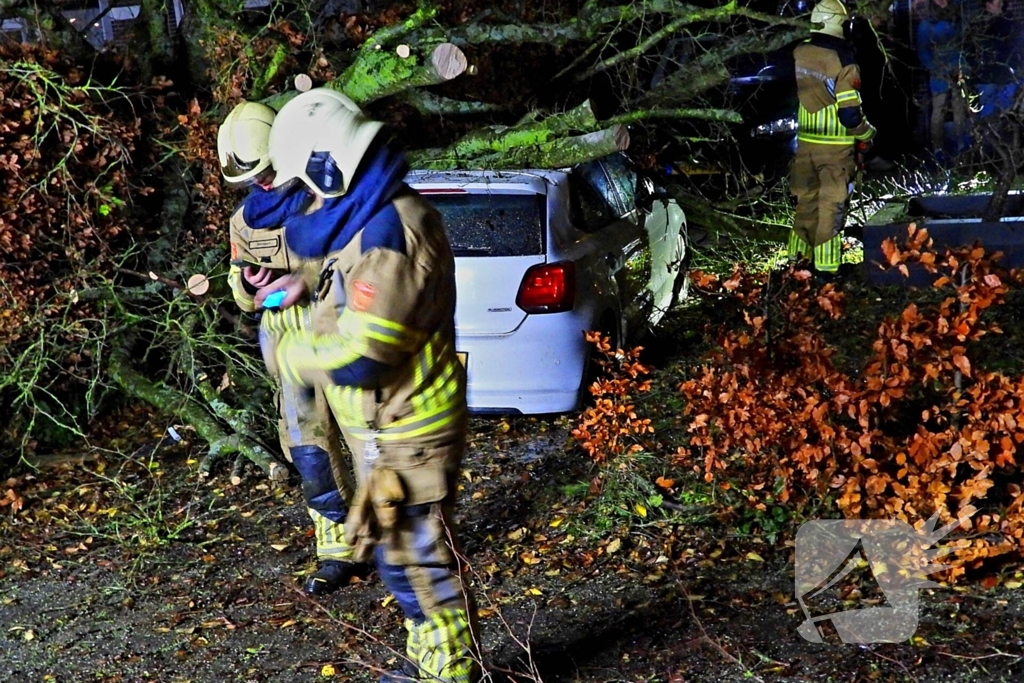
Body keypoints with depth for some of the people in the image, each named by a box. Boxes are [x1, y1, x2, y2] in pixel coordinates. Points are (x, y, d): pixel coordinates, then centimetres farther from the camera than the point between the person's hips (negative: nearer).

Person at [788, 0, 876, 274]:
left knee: (806, 198, 18)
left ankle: (798, 252, 28)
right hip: (835, 146, -5)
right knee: (831, 203, 4)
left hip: (803, 141, 5)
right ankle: (825, 264, 7)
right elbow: (849, 114, -18)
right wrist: (867, 133, -1)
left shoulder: (797, 54, -3)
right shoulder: (843, 62, -18)